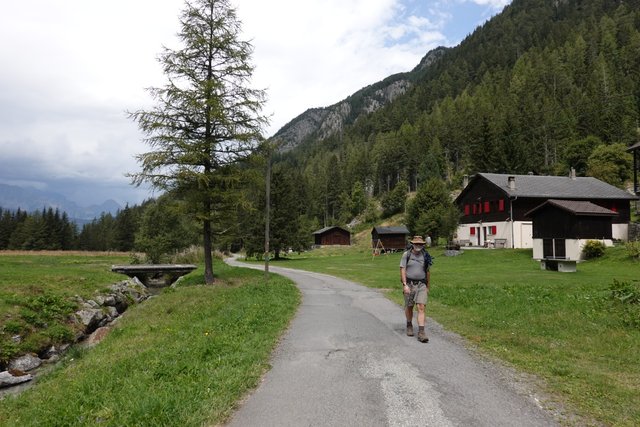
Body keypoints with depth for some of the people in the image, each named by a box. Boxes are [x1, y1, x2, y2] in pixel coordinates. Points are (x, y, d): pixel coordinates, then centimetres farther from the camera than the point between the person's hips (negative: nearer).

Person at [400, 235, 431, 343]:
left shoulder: (425, 256, 5)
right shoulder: (406, 255, -3)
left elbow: (428, 272, 14)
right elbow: (402, 270, -8)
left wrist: (427, 287, 17)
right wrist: (404, 285, -17)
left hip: (421, 285, 1)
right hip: (409, 284, -1)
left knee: (421, 308, -10)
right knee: (409, 307, 12)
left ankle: (421, 333, -12)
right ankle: (409, 326, 37)